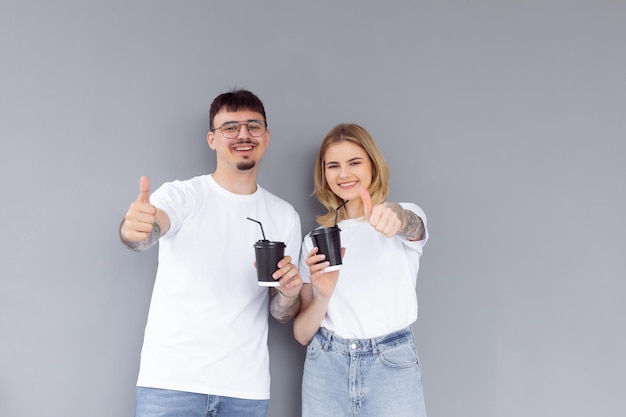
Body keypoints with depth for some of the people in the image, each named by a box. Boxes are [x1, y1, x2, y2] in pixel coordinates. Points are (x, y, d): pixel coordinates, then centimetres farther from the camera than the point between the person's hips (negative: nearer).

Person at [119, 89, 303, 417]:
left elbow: (282, 315, 7)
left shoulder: (285, 216, 5)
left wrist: (289, 292, -14)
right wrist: (132, 230, -48)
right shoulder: (182, 195, -4)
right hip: (171, 380, -2)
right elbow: (147, 232, -26)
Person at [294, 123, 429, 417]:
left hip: (392, 367, -2)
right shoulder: (316, 238, 7)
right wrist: (323, 295, -16)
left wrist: (396, 215, -47)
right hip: (326, 369, 2)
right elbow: (302, 334, 3)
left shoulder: (408, 217, 0)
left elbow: (413, 227, -26)